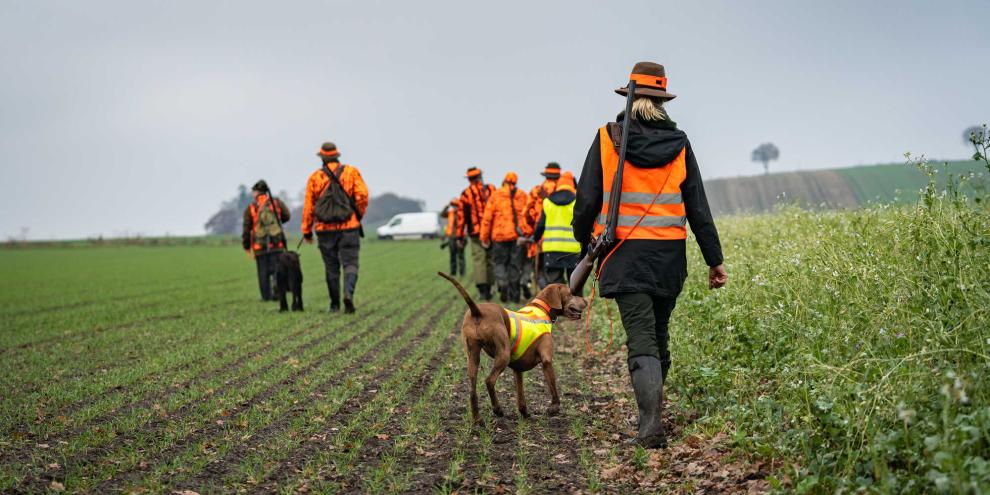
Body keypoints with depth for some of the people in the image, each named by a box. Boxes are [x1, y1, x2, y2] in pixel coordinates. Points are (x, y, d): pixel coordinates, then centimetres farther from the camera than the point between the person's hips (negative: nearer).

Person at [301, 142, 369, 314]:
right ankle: (348, 293, -25)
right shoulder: (351, 172, 3)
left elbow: (308, 206, 3)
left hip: (325, 229, 1)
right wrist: (358, 216, 7)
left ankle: (335, 304, 12)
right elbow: (362, 195, -8)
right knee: (350, 264, 0)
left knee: (331, 268, 9)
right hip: (349, 227, -1)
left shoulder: (315, 177, 4)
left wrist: (307, 231, 10)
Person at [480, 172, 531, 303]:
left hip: (500, 235, -2)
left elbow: (487, 217, -2)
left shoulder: (496, 195, 0)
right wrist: (527, 233, 10)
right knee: (515, 265, 8)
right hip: (518, 236, 2)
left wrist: (484, 237, 3)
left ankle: (503, 285, -11)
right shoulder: (522, 196, 6)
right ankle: (514, 294, 8)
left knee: (500, 262, 11)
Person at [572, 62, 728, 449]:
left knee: (641, 339, -5)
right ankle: (652, 410, 28)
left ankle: (650, 423, -19)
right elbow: (698, 207, 4)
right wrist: (715, 260, 9)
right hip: (670, 255, 3)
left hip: (625, 254, -2)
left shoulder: (607, 139, -2)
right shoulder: (679, 145, 4)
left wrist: (584, 241, 19)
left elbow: (587, 199, 1)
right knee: (659, 334, 18)